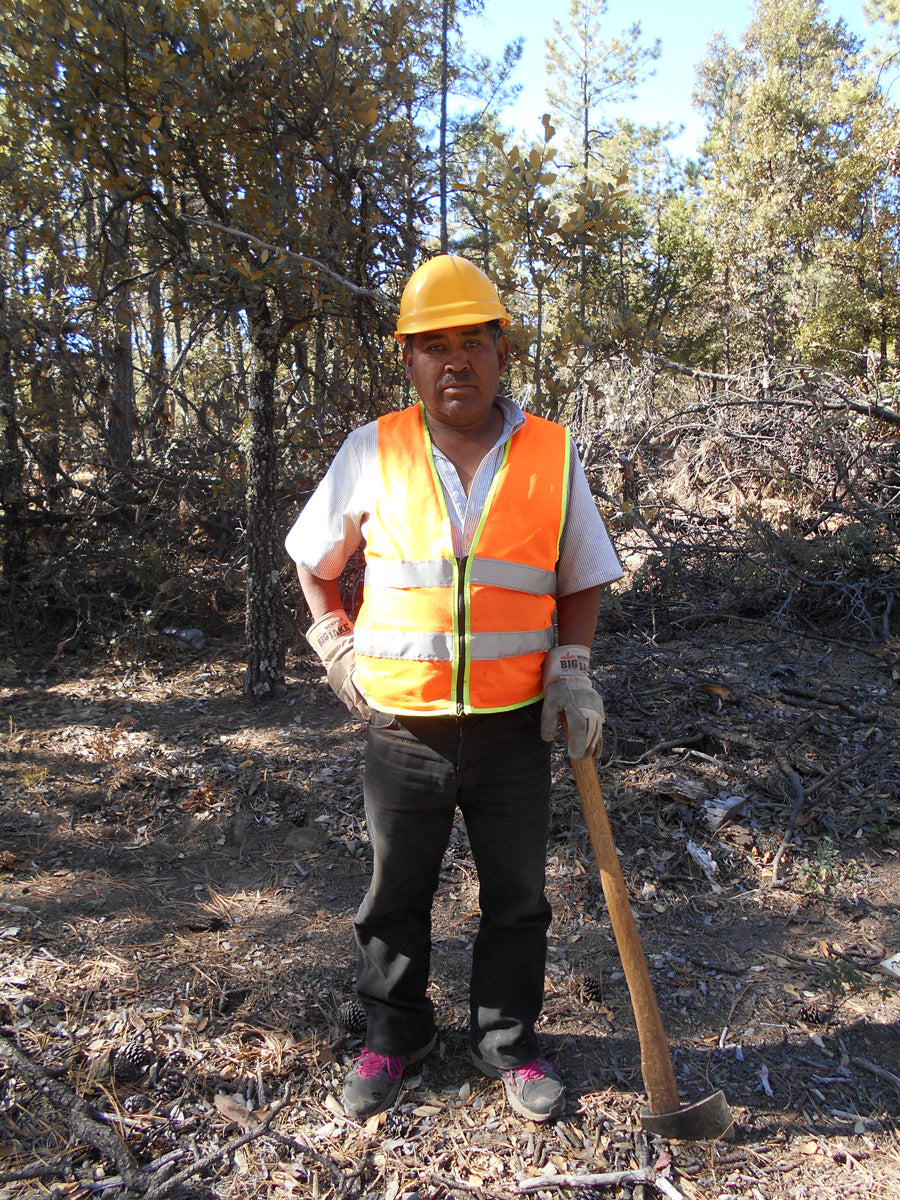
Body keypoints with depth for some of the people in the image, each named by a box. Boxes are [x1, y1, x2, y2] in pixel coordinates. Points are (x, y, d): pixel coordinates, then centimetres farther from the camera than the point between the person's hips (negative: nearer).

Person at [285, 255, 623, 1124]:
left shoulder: (553, 455, -2)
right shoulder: (372, 453, -4)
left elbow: (580, 581, 8)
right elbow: (314, 559, 10)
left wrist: (572, 670, -4)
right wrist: (337, 649, 3)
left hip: (514, 727, 1)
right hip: (401, 727, 0)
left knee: (516, 899, 15)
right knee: (394, 897, 17)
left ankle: (509, 1045, 38)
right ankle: (393, 1037, 41)